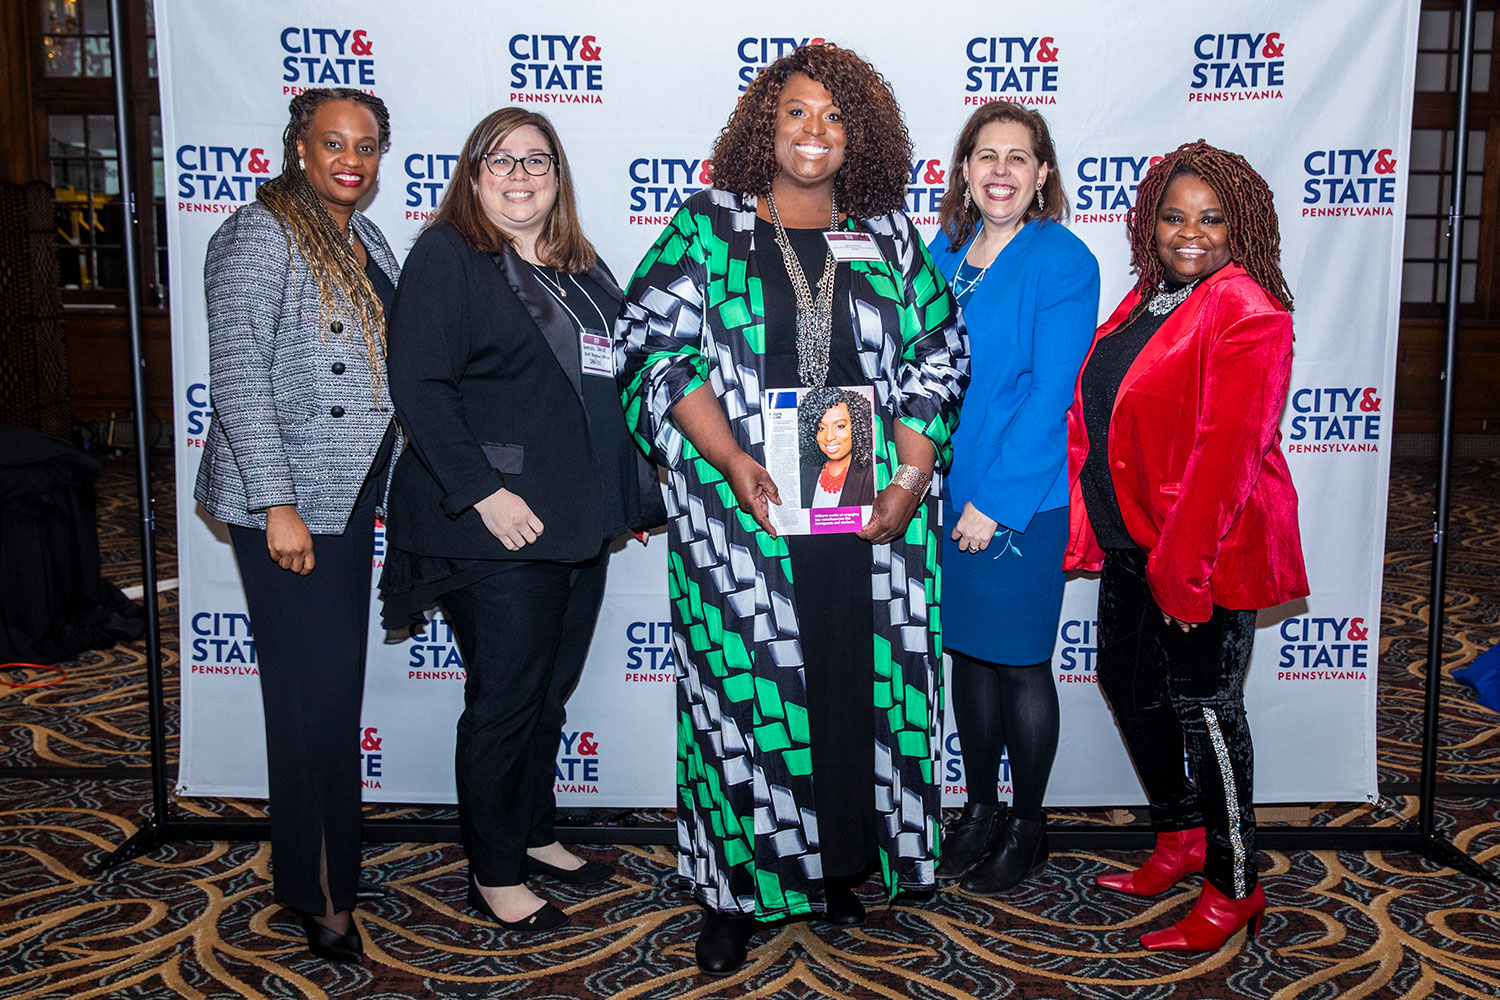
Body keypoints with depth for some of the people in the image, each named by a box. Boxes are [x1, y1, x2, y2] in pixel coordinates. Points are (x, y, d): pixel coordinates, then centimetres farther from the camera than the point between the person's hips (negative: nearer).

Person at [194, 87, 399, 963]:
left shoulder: (366, 240, 13)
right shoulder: (259, 236, -11)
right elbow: (239, 377, -17)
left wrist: (396, 486, 17)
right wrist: (277, 505, -20)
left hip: (350, 497, 8)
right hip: (288, 503, -8)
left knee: (338, 687, 15)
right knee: (315, 693, -3)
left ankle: (331, 865, 31)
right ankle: (320, 896, 13)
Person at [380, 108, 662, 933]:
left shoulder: (583, 270, 16)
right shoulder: (446, 258, -5)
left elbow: (612, 387, 21)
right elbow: (419, 387, -15)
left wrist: (632, 492, 16)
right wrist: (480, 492, -21)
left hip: (581, 525, 7)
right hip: (499, 527, -7)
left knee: (551, 692, 16)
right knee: (504, 700, 1)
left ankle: (534, 835, 33)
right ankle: (494, 874, 17)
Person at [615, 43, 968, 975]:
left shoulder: (890, 237, 12)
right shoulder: (708, 226, 5)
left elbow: (936, 357, 8)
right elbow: (661, 348, -2)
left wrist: (910, 477, -5)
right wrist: (729, 458, -14)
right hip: (743, 510, -2)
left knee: (857, 681, 7)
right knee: (744, 686, 1)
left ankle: (842, 864, 26)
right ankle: (738, 886, 16)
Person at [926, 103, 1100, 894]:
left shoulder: (1063, 263, -10)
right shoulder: (944, 252, 8)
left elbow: (1051, 392, -15)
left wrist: (996, 501, -17)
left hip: (1022, 501, -5)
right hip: (945, 493, 6)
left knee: (1019, 664, 5)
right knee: (967, 654, 14)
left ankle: (1026, 828, 24)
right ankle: (980, 810, 32)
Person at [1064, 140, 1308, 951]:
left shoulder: (1248, 314, -15)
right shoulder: (1146, 299, 10)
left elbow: (1228, 451, -21)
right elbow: (1094, 418, 11)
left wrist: (1181, 564, -22)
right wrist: (1088, 526, 6)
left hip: (1204, 550, -9)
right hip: (1130, 544, 9)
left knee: (1203, 708, 1)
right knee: (1127, 684, 18)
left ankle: (1233, 889, 18)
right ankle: (1180, 838, 38)